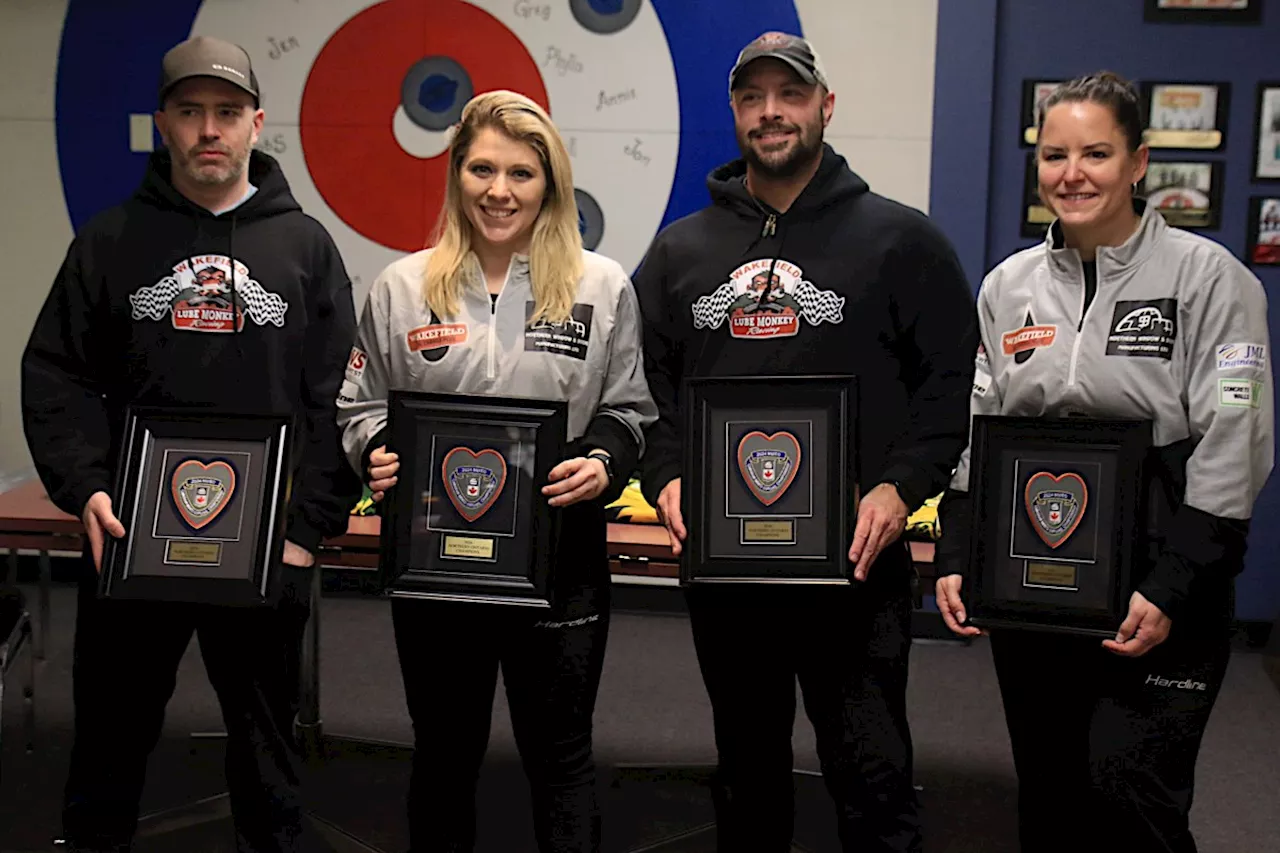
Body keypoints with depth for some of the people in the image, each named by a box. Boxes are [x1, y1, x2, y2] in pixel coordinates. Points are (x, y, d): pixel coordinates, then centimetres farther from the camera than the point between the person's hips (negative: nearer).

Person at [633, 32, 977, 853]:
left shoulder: (900, 238, -1)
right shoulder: (681, 248, 10)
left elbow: (954, 380, -2)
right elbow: (646, 380, 11)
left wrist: (902, 486, -13)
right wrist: (666, 476, -4)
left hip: (855, 559, -3)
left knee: (873, 775, 1)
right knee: (747, 767, 19)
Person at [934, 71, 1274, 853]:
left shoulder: (1205, 275, -7)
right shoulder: (1008, 284, 7)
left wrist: (1171, 591, -16)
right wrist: (958, 557, 3)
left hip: (1157, 592, -4)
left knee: (1130, 789, -9)